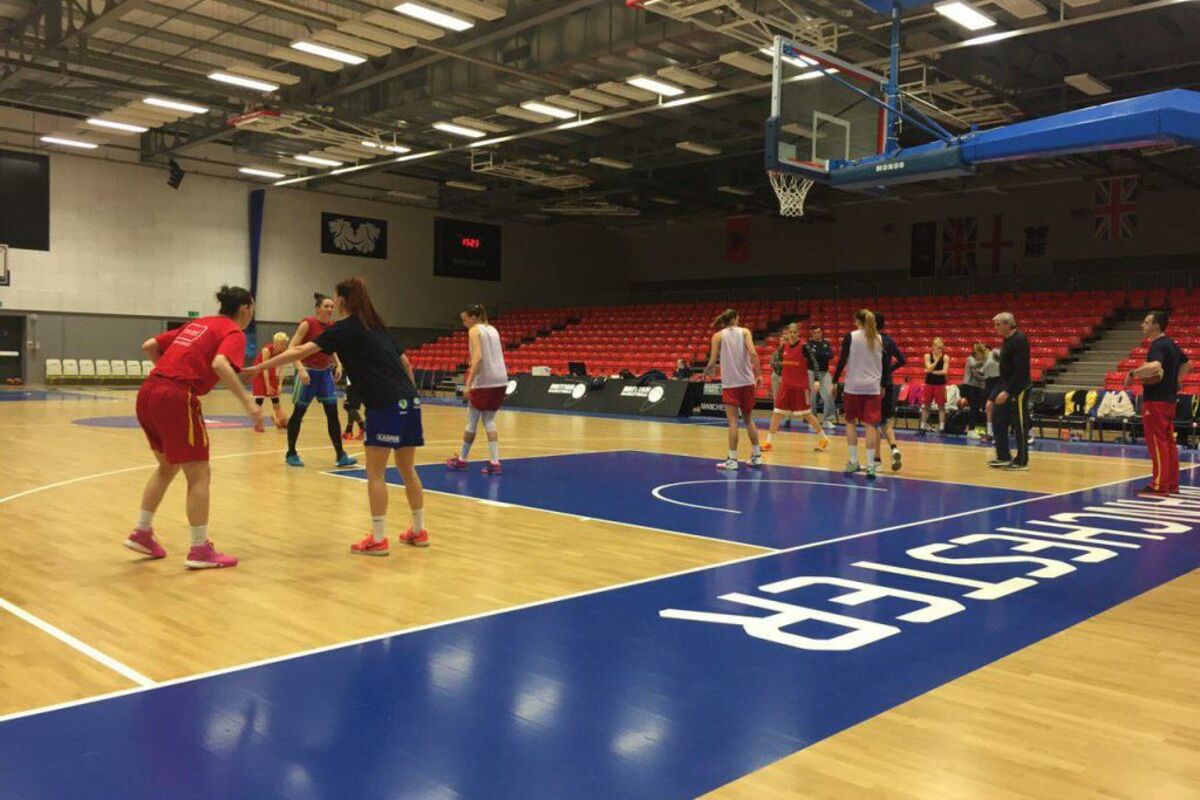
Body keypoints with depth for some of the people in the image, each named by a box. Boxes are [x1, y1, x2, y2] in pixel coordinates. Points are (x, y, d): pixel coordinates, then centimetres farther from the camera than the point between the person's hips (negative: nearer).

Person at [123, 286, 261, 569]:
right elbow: (220, 364, -22)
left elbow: (149, 346, 22)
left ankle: (141, 533, 32)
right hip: (177, 398, -8)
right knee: (199, 475, 2)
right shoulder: (233, 332, -1)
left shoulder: (198, 323, 22)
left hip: (148, 392, 8)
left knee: (168, 467, 25)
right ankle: (200, 550, 6)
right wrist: (248, 402, -24)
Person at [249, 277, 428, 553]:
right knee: (407, 469, 15)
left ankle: (378, 539, 2)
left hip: (386, 405, -8)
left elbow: (301, 352, -7)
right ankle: (419, 531, 22)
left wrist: (259, 367, -3)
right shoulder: (376, 326, 19)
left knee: (375, 473, 0)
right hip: (409, 401, 8)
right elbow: (404, 361, 20)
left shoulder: (345, 328, -3)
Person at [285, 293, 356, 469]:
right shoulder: (308, 323, -14)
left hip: (325, 372, 5)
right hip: (307, 372, -5)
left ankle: (341, 456, 0)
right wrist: (300, 368, -29)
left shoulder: (332, 326, 4)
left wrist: (338, 364, 5)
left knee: (333, 413, -1)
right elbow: (291, 348, -18)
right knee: (298, 413, 5)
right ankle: (291, 454, 18)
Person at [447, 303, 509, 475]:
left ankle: (462, 459, 21)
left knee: (472, 421, 8)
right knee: (489, 421, 12)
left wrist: (468, 382, -19)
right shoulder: (493, 330, 17)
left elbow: (478, 356, -17)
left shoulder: (474, 331, -5)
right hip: (500, 381, 7)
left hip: (484, 381, -7)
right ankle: (494, 462, 3)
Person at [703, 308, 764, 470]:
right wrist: (758, 374, -5)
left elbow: (712, 361, -4)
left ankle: (732, 459, -4)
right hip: (747, 382, 2)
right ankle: (757, 455, 18)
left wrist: (706, 372, 16)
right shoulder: (744, 332, 5)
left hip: (730, 383, -2)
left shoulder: (718, 336, 3)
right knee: (749, 419, 15)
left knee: (733, 422, -2)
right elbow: (753, 353, -10)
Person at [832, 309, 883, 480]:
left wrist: (835, 382, 3)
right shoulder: (879, 339, 6)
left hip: (853, 386, -2)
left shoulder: (850, 336, -3)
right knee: (870, 424, 0)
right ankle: (870, 465, -4)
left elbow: (842, 361, -5)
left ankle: (854, 461, 12)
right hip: (873, 387, 2)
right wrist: (883, 385, 19)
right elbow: (885, 365, 10)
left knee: (851, 422, 12)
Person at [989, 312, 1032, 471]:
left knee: (1019, 425, -3)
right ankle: (1003, 456, 18)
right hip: (1006, 387, 10)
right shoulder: (1007, 341, 12)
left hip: (1018, 389, -10)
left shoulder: (1019, 340, -17)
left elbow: (1021, 370, -23)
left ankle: (1022, 461, 5)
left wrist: (1007, 391, -25)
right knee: (998, 419, 10)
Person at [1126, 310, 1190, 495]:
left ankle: (1159, 485, -3)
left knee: (1157, 442, -6)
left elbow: (1155, 366, -36)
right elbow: (1187, 364, 27)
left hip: (1156, 400, -10)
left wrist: (1133, 373, -24)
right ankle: (1172, 484, 17)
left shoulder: (1158, 345, -16)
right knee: (1168, 441, 12)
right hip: (1169, 398, 10)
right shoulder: (1170, 343, 14)